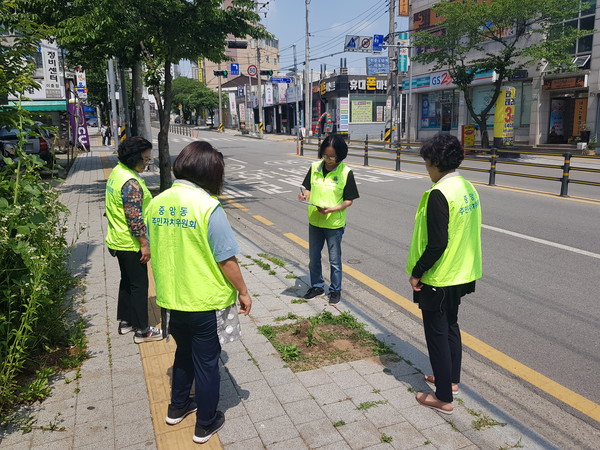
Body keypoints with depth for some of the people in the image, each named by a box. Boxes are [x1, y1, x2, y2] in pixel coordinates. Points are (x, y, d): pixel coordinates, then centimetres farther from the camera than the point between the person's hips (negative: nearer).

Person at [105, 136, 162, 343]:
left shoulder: (117, 172, 8)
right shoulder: (131, 183, -25)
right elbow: (134, 218, -26)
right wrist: (144, 244, -19)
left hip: (118, 240, 10)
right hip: (130, 243, -10)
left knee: (127, 280, 21)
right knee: (139, 285, 1)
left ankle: (125, 321, 33)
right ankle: (142, 331, 11)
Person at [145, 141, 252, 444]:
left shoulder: (156, 203, -3)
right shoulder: (208, 206, -22)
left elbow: (154, 251, 8)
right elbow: (226, 260, -19)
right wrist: (243, 292, -5)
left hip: (170, 298, 6)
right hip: (205, 302, -5)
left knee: (184, 352, 27)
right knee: (206, 362, 13)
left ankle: (177, 407, 45)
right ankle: (205, 424, 31)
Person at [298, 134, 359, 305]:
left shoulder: (346, 172, -13)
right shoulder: (315, 167, -2)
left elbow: (349, 200, -10)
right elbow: (308, 188, 8)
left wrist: (332, 209, -25)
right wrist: (305, 195, -15)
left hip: (334, 223, -4)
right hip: (314, 221, 4)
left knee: (335, 260, 9)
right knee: (313, 258, 17)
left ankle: (335, 290, 27)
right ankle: (317, 286, 36)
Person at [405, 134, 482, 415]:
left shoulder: (439, 194, -24)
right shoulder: (468, 188, 4)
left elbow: (436, 244, -26)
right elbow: (468, 232, 11)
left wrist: (416, 272, -14)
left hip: (438, 279, -9)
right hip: (461, 274, 9)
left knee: (437, 334, 5)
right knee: (451, 326, 23)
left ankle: (443, 398, 17)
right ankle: (451, 379, 40)